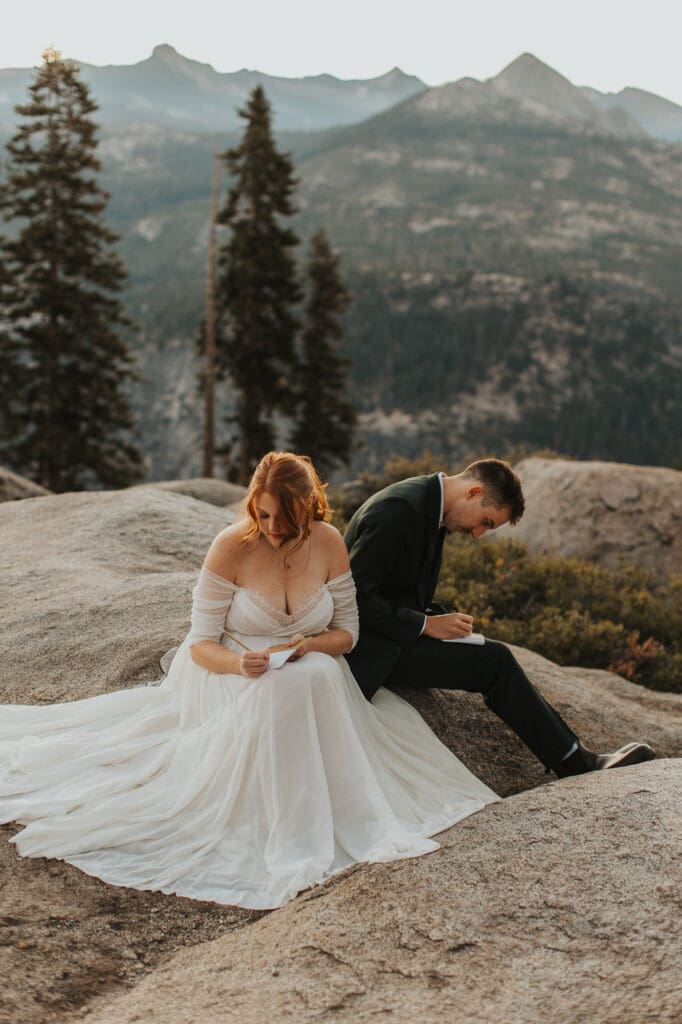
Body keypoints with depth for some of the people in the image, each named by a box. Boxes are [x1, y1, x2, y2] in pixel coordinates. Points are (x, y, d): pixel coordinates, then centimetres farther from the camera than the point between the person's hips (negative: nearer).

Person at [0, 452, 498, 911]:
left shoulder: (329, 543, -7)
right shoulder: (230, 548, -16)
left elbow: (347, 632, 2)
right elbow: (201, 643, -11)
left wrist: (310, 645, -20)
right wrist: (239, 663, -32)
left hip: (312, 673, 3)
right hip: (232, 672, -3)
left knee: (322, 674, -33)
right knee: (279, 695, -36)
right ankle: (290, 847, -32)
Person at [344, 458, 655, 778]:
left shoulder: (427, 503, 9)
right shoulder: (399, 509, -23)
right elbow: (355, 594, -24)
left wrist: (438, 618, 0)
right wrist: (426, 624, -20)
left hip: (394, 631, 9)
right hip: (372, 647, -9)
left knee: (497, 660, -2)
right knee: (494, 662, -14)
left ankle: (575, 758, 0)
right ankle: (576, 764, -5)